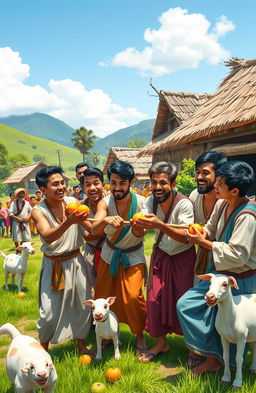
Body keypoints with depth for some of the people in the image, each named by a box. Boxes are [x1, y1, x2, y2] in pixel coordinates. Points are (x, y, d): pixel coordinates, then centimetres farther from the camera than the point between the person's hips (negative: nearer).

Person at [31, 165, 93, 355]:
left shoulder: (73, 202, -6)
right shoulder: (38, 211, -15)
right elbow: (48, 236, -32)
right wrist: (69, 222, -48)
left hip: (76, 260, 3)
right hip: (54, 265, -3)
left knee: (83, 304, 10)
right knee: (49, 312, 0)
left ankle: (81, 344, 34)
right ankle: (43, 350, 26)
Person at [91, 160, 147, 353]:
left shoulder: (141, 202, -18)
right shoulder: (105, 203, -17)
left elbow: (140, 235, -19)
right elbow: (94, 231, -33)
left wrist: (138, 229, -42)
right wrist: (105, 220, -54)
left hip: (133, 257, -2)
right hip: (109, 255, 2)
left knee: (132, 297, -13)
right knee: (103, 296, 7)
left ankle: (140, 336, 12)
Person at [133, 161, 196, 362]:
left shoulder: (184, 204, -25)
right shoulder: (151, 201, -10)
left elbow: (186, 237, -34)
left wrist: (159, 225, -49)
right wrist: (138, 223, -42)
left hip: (183, 258, -4)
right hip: (161, 255, 4)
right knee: (155, 298, 2)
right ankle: (161, 342, 21)